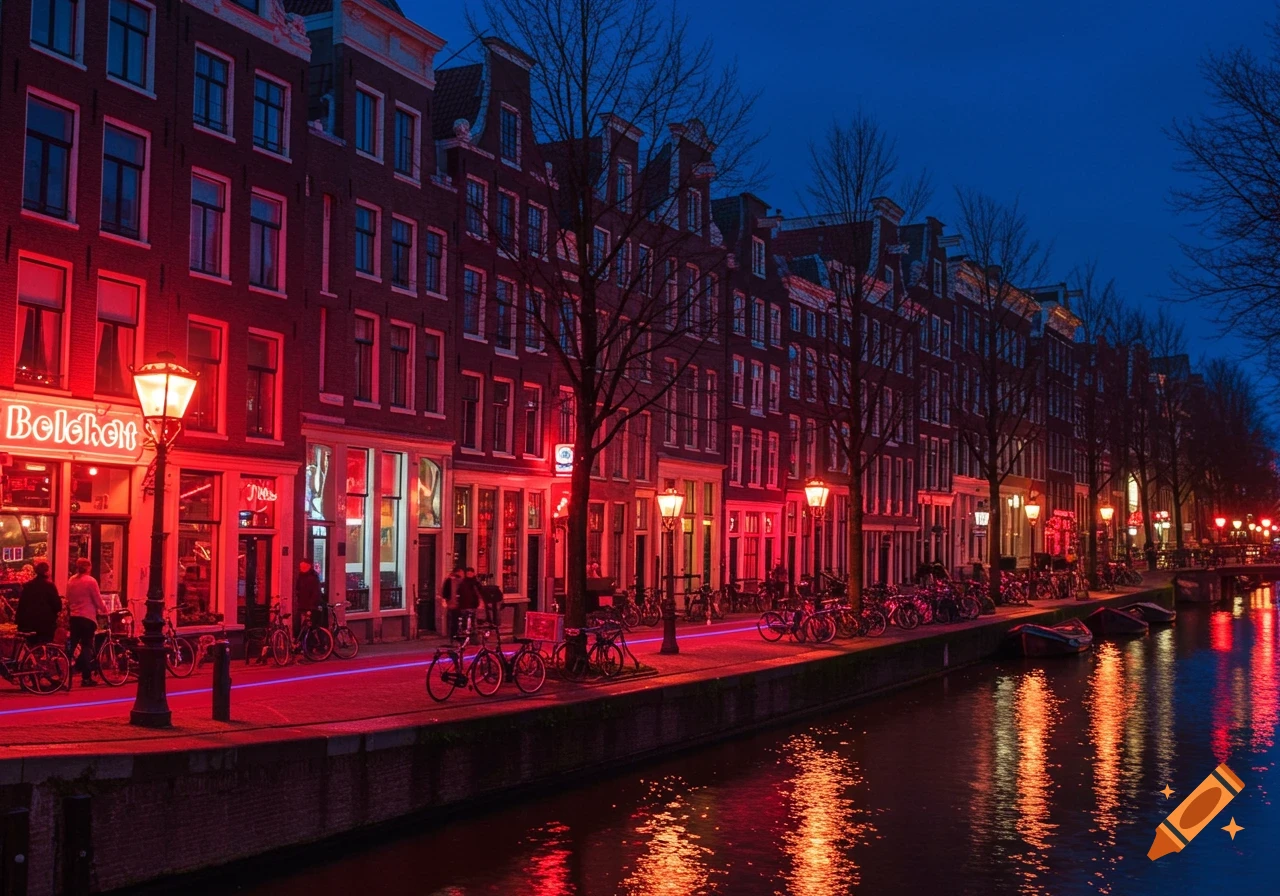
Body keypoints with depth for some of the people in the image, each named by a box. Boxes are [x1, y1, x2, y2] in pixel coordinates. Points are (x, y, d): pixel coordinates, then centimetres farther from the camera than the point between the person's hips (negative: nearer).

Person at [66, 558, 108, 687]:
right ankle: (86, 678, 2)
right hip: (87, 617, -5)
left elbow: (68, 600, 13)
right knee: (87, 646, 0)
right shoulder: (91, 581, -12)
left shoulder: (71, 580, 6)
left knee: (72, 644, 11)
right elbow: (98, 601, -8)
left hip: (74, 617, 5)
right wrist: (104, 609, 10)